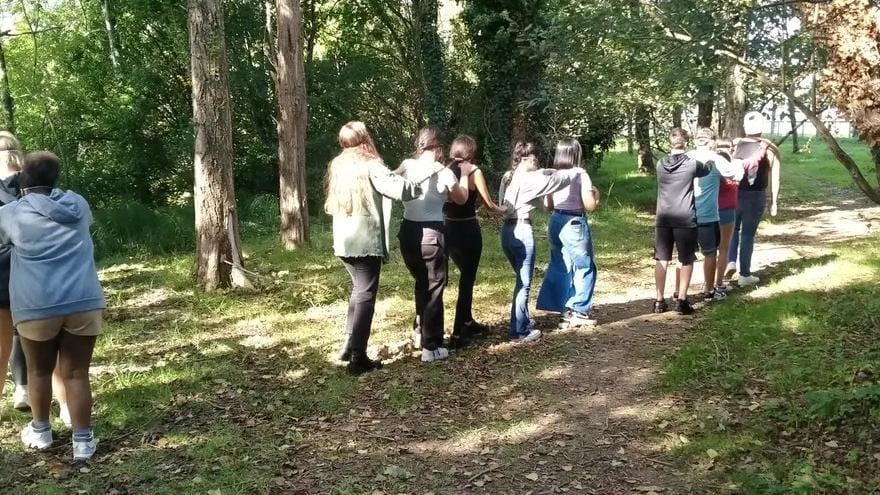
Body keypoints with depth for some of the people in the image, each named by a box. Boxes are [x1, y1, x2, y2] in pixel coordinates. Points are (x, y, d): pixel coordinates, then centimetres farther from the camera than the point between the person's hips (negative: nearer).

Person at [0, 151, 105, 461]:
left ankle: (40, 432, 34)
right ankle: (83, 441, 10)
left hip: (37, 306, -1)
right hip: (84, 302, 2)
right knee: (76, 373, 8)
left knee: (39, 371, 19)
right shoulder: (78, 204, 11)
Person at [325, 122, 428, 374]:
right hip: (366, 242, -8)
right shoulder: (370, 166, -11)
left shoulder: (338, 166, 11)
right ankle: (358, 357, -3)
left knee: (359, 290, 22)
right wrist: (420, 186, 0)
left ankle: (350, 346, 25)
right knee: (366, 295, -3)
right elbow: (401, 189, -20)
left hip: (344, 241, 8)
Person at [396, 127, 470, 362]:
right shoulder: (443, 172, -7)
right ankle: (431, 347, 6)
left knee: (421, 284, 24)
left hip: (408, 231, 5)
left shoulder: (406, 166, 1)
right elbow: (461, 199, 8)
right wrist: (465, 174, 19)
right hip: (431, 233, -5)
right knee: (434, 288, 5)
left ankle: (420, 333, 36)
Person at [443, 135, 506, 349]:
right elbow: (489, 205, -4)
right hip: (468, 231, -5)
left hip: (448, 229, 5)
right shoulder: (474, 171, -8)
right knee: (467, 279, 3)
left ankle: (468, 322, 35)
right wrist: (502, 210, 15)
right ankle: (457, 335, 0)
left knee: (466, 275, 24)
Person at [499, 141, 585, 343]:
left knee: (521, 279, 23)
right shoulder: (528, 179, -14)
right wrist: (576, 172, 9)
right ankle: (518, 331, 5)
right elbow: (554, 180, -6)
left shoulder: (508, 177, 10)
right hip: (522, 231, -9)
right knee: (524, 282, 0)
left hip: (508, 231, 9)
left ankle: (524, 320, 35)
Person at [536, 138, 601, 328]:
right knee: (584, 268, 7)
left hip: (555, 223, 6)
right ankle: (579, 312, 8)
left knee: (560, 268, 14)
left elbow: (548, 206, 11)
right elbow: (590, 206, -11)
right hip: (574, 224, -6)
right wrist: (596, 194, 8)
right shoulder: (580, 174, -10)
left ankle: (566, 310, 19)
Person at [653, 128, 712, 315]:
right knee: (687, 261, 7)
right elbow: (707, 169, 14)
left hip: (663, 219, 3)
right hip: (685, 219, -3)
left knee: (662, 260, 9)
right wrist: (710, 159, 36)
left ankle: (659, 301, 12)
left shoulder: (660, 164, 2)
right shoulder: (692, 164, -7)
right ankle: (681, 300, 6)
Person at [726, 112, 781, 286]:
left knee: (733, 229, 21)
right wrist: (774, 201, 5)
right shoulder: (771, 149, -3)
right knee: (748, 234, 7)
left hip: (735, 193, 1)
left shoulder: (735, 145, -1)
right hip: (756, 196, -1)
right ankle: (745, 275, 12)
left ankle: (731, 261, 3)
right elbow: (774, 178, -3)